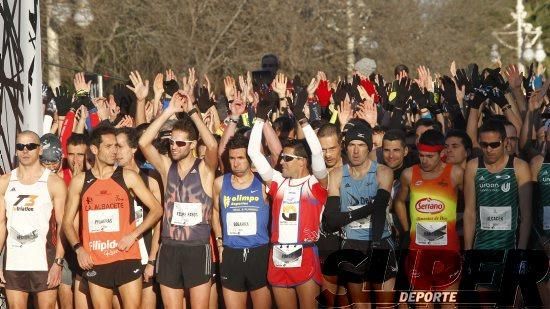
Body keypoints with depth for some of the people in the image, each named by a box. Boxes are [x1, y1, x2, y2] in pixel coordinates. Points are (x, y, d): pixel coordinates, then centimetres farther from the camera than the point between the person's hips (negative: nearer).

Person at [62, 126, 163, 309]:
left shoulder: (127, 177, 1)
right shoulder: (80, 181, 5)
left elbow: (156, 209, 2)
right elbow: (68, 222, 9)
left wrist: (133, 235, -9)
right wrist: (78, 248, -7)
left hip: (126, 258, -1)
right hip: (95, 262, 1)